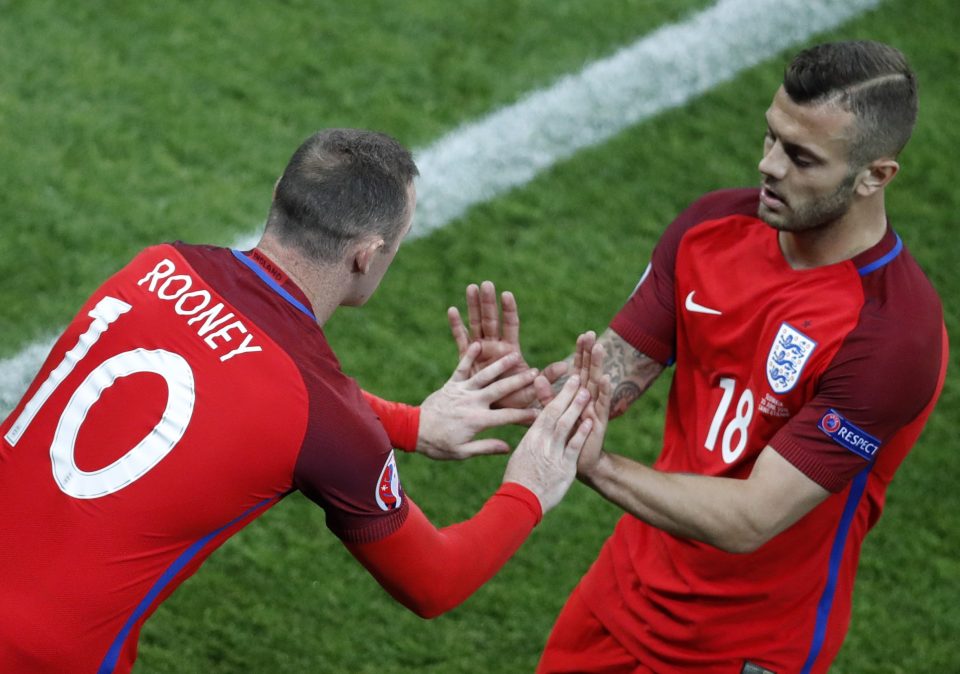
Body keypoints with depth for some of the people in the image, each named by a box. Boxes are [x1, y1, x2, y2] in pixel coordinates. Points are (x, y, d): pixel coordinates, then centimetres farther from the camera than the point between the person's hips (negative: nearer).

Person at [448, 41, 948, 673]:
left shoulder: (894, 335, -29)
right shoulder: (714, 225, -9)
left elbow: (750, 521, -30)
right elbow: (619, 367, -9)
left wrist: (596, 465, -39)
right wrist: (529, 391, -31)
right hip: (637, 578, 5)